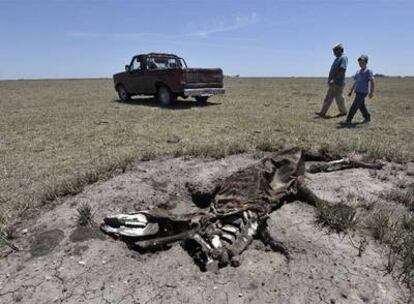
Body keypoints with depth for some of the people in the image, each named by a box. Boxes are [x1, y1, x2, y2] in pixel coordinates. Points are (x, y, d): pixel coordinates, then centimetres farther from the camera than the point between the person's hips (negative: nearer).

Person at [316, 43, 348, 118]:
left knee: (339, 99, 3)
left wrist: (334, 80, -24)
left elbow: (342, 71, -22)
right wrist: (329, 79, 9)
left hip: (338, 83, -9)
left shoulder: (343, 58, -13)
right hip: (333, 83, 9)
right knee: (328, 98, 6)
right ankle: (322, 113, 6)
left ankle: (343, 112, 20)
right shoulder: (337, 59, 17)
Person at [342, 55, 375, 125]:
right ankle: (367, 118, 29)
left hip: (363, 92, -8)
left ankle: (348, 120, -10)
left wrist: (371, 92, -22)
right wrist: (351, 91, 22)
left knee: (354, 106, -11)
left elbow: (372, 82, -14)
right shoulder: (358, 72, 15)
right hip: (358, 91, 8)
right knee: (361, 105, 15)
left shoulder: (368, 71, -7)